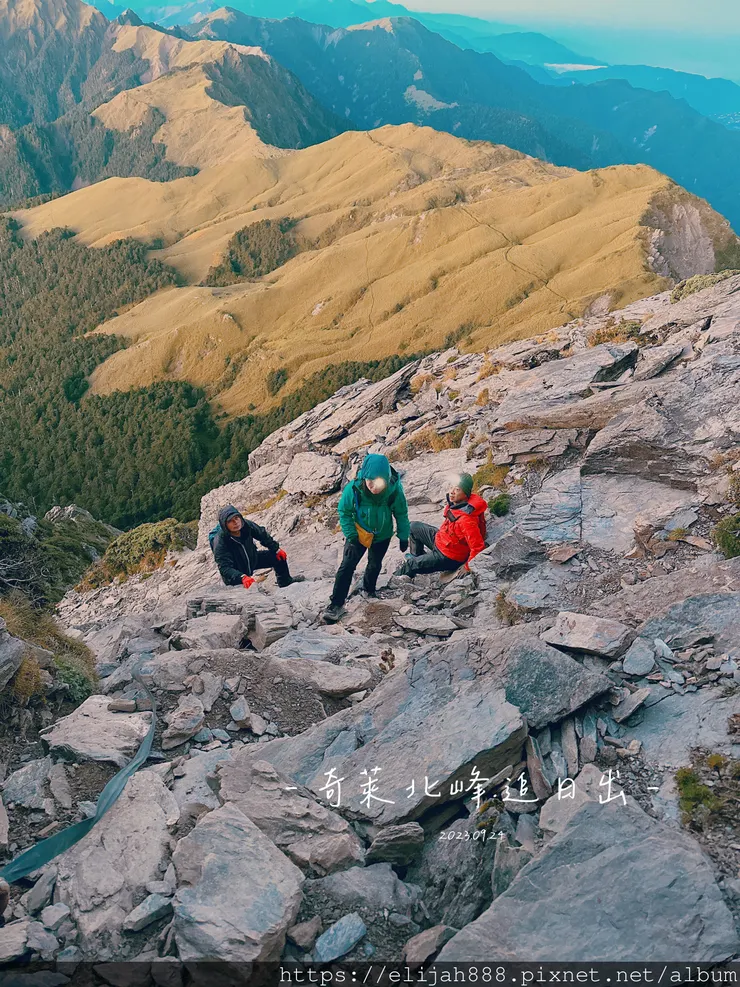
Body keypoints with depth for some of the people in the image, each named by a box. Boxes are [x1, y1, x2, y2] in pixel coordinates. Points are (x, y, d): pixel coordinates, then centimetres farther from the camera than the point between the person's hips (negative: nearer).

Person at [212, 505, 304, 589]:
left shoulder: (246, 524, -20)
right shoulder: (219, 543, -35)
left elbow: (262, 535, 0)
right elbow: (225, 568, -38)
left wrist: (276, 549, 7)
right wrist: (242, 577, -53)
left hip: (252, 560, 6)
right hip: (234, 574, -6)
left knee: (279, 557, 9)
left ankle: (285, 581, 35)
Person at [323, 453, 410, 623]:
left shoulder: (394, 490, -29)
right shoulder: (353, 489, -31)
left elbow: (401, 514, -11)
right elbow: (344, 512, -15)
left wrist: (403, 536, -3)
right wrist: (351, 537, -18)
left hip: (382, 536, 2)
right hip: (358, 534, -1)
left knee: (375, 565, 21)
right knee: (347, 566, -8)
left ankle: (369, 590, 50)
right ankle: (336, 604, 1)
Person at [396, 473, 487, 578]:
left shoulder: (466, 519, -39)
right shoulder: (456, 502, -11)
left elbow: (478, 547, -38)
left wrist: (468, 567, -26)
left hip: (449, 558, -9)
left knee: (409, 566, 1)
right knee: (414, 527, 22)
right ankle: (417, 555, 42)